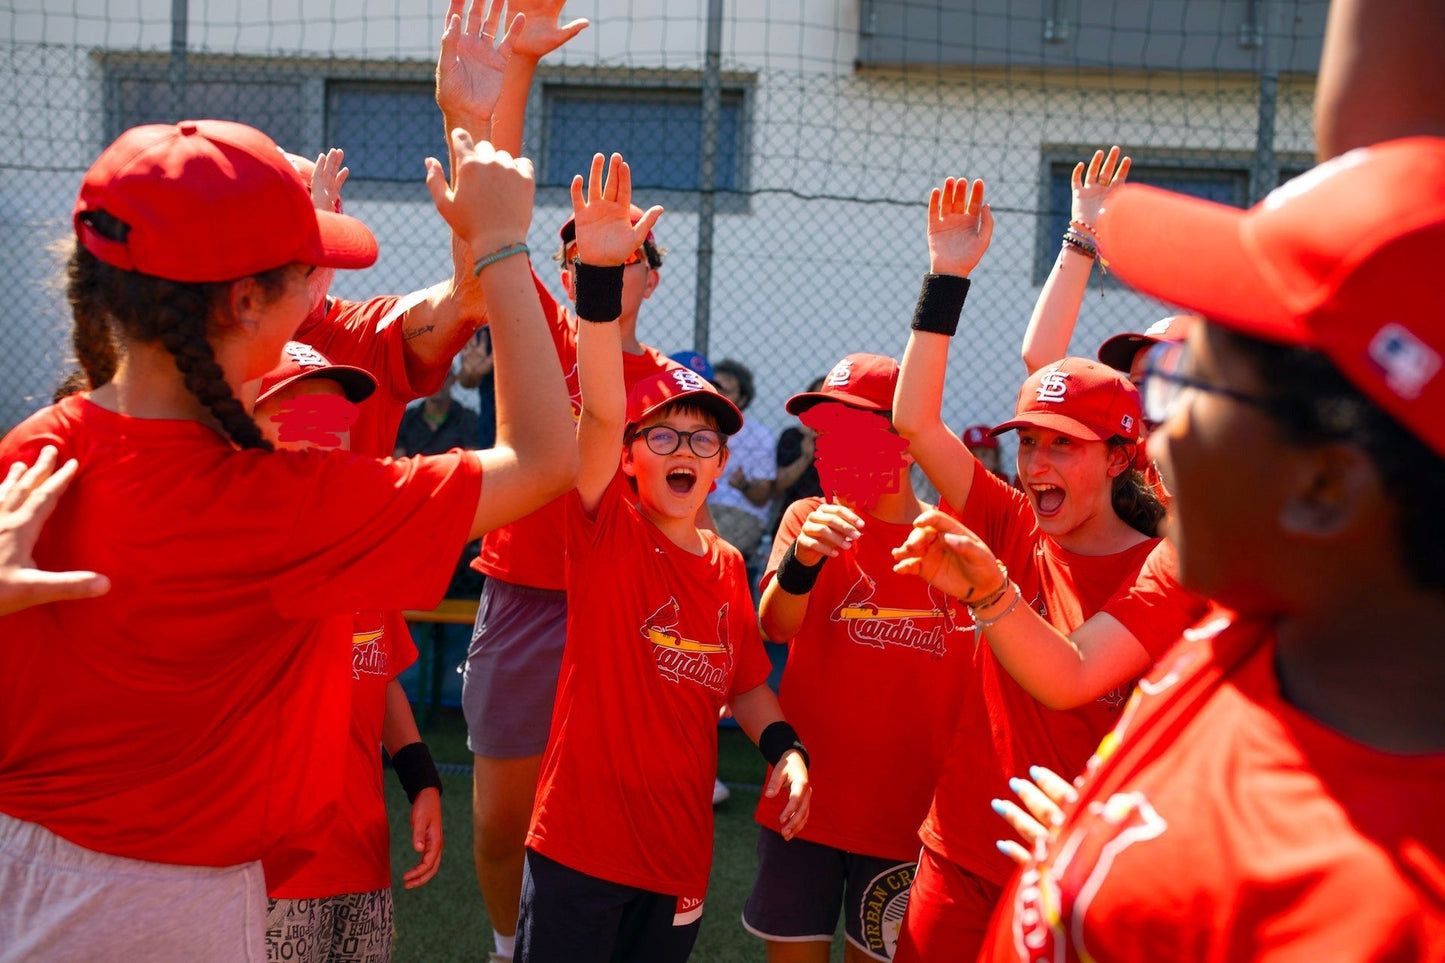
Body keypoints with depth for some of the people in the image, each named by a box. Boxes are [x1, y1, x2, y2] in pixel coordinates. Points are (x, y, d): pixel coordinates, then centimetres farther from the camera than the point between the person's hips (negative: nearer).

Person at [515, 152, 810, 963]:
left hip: (680, 849, 5)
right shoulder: (608, 531, -9)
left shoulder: (727, 565, 6)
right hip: (581, 842, -5)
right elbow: (600, 411, -25)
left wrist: (784, 747, -2)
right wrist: (598, 275, -37)